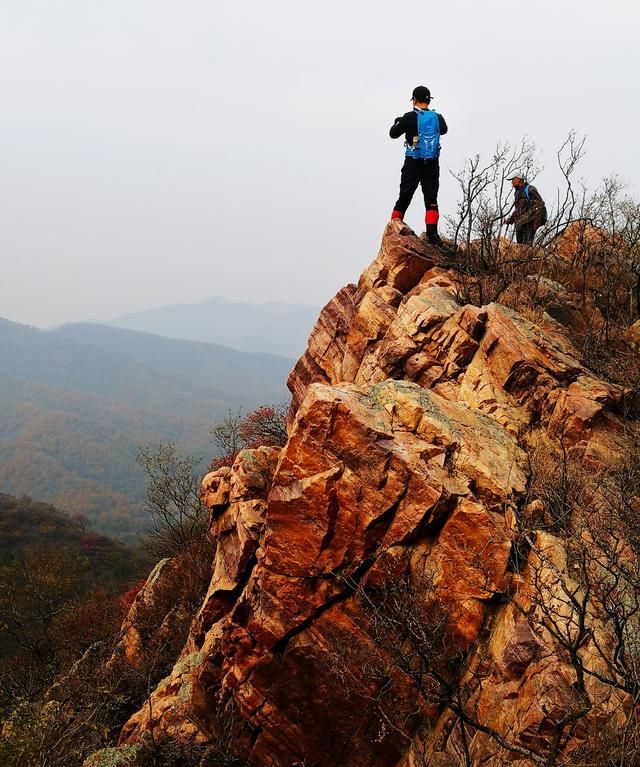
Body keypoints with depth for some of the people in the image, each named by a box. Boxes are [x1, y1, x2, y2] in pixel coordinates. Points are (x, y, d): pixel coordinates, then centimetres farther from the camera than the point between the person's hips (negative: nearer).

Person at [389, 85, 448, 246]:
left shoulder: (410, 117, -8)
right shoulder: (437, 117, 3)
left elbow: (393, 134, 3)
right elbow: (444, 130, 26)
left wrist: (397, 123, 24)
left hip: (413, 164, -1)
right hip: (432, 165, 1)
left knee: (404, 198, 8)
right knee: (431, 199, 0)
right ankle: (432, 234, -12)